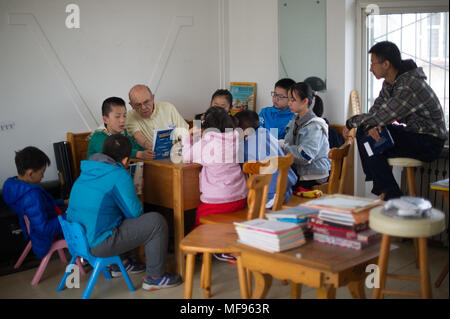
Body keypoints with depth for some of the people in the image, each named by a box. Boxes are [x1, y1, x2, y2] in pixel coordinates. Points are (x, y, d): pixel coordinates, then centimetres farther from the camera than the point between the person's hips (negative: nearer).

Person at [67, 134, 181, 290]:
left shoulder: (86, 171, 9)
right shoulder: (119, 175, -16)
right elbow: (134, 212, -11)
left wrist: (129, 190, 24)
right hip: (97, 245, -9)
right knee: (157, 222, -6)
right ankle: (154, 278, 5)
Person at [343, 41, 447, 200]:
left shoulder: (408, 87, -27)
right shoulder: (389, 83, 5)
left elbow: (381, 117, -25)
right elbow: (375, 109, 7)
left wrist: (351, 122, -9)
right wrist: (370, 126, -17)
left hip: (429, 143, -10)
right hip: (413, 133, 10)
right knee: (362, 132, 2)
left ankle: (393, 198, -9)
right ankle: (378, 188, 7)